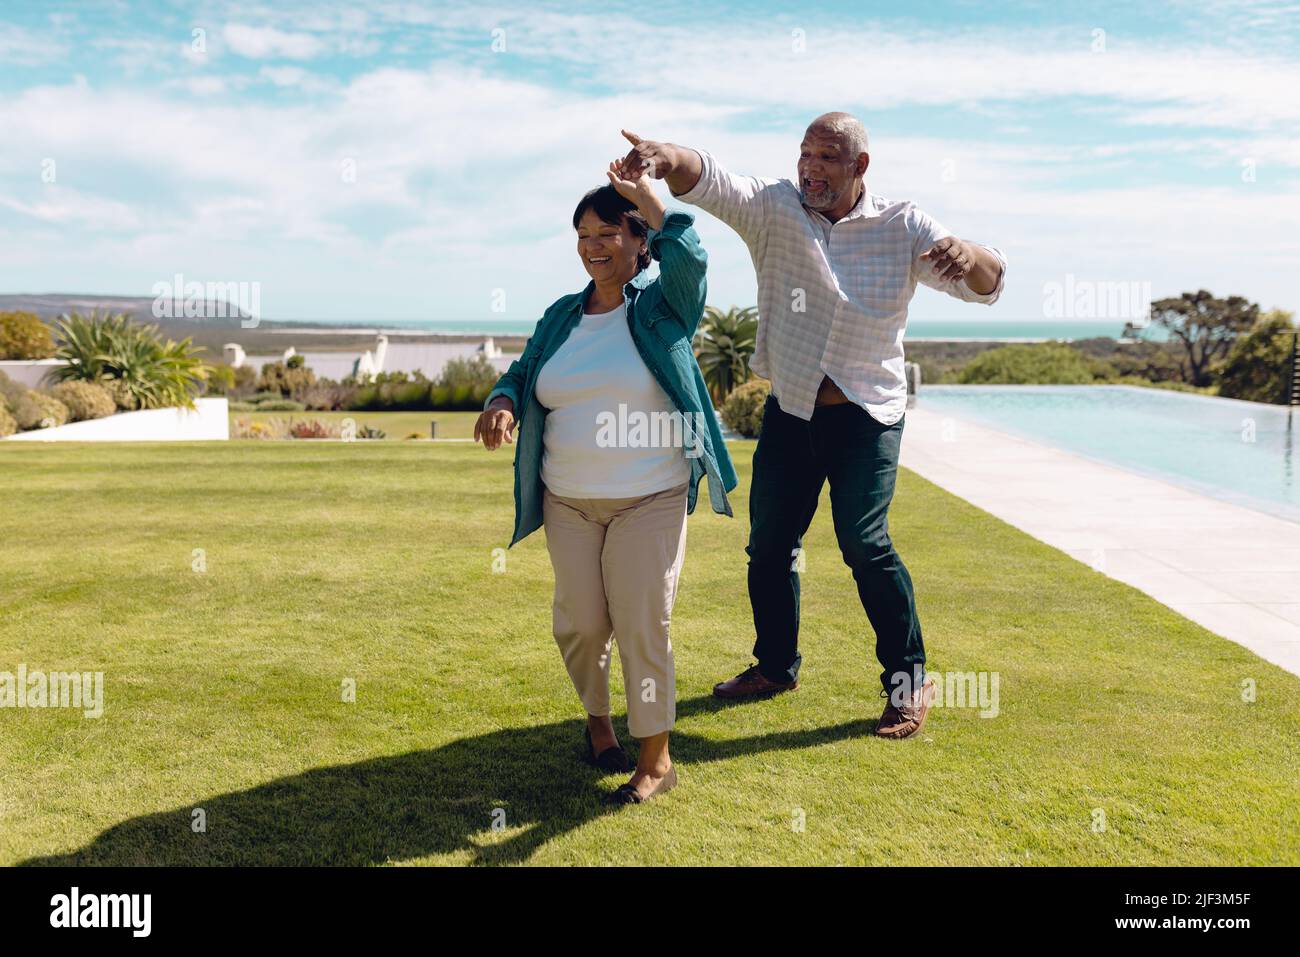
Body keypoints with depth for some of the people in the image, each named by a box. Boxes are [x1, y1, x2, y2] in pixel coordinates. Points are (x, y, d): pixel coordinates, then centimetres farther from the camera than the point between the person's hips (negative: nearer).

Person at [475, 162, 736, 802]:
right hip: (568, 502, 5)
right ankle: (597, 719, 38)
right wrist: (501, 403, -11)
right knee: (580, 623, 9)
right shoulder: (561, 316, 10)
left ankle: (657, 760, 13)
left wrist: (645, 195, -13)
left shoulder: (662, 308, -4)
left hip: (650, 502, -4)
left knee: (642, 628, -3)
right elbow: (522, 375, 12)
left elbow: (689, 258, -24)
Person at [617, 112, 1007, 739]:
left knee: (863, 539, -15)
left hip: (867, 414, -3)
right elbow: (713, 183, -22)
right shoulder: (775, 210, -3)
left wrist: (966, 255, -34)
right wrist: (669, 159, -45)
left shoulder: (902, 227, -3)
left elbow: (987, 283, -9)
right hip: (790, 411, 3)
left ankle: (909, 677, 3)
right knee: (769, 543, 9)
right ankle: (776, 666, 30)